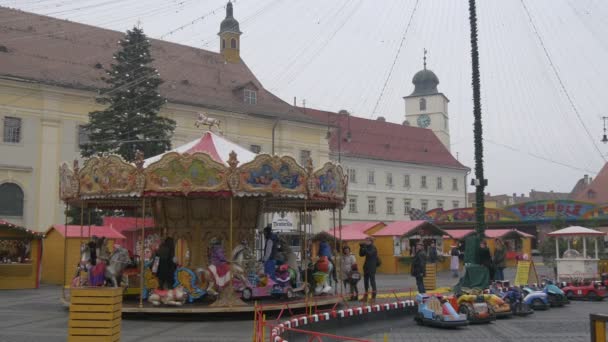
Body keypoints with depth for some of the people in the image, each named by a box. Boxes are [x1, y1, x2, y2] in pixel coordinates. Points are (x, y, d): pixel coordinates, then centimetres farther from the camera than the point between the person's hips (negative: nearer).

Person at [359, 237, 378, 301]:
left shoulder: (373, 248, -9)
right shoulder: (367, 248, 13)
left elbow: (369, 253, -25)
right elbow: (361, 255, 11)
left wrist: (364, 247, -24)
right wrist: (361, 247, -1)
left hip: (372, 268, -8)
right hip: (366, 267, 8)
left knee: (372, 281, -7)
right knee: (366, 281, 11)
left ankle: (373, 296, -5)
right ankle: (365, 297, 18)